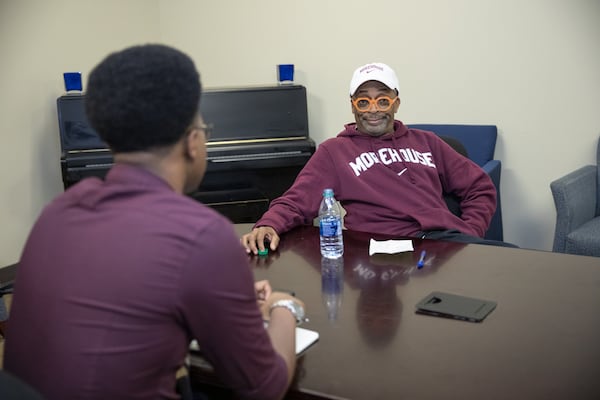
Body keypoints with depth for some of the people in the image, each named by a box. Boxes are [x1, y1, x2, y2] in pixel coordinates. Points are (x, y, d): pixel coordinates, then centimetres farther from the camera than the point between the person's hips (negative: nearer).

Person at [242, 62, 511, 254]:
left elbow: (479, 187, 25)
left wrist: (470, 234, 7)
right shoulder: (333, 151, 17)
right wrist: (268, 225, -15)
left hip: (447, 237, 5)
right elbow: (297, 202, 7)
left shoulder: (426, 142, 25)